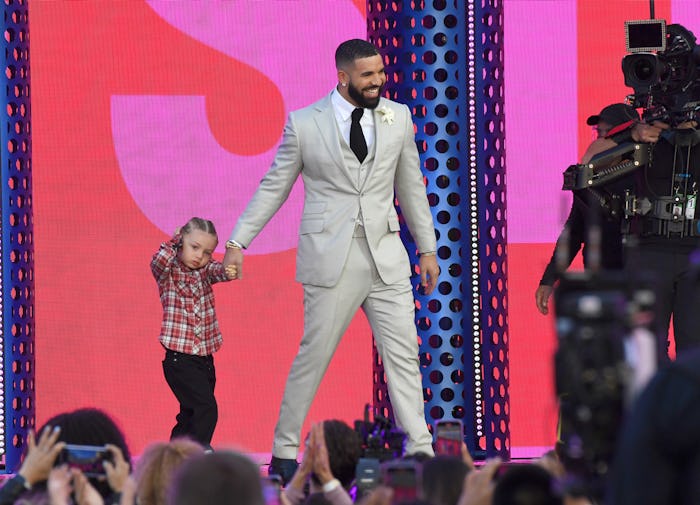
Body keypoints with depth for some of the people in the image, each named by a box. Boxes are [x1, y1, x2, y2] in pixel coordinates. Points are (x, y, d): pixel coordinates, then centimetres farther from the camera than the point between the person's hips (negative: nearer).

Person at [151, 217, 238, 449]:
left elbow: (217, 271, -12)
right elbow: (159, 261, -25)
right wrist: (176, 240, -10)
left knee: (191, 416, 14)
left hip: (205, 358, 6)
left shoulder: (205, 270, 9)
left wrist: (228, 271, -35)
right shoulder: (168, 272, -3)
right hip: (180, 359, -6)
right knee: (206, 408, -18)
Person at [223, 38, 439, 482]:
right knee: (313, 355, 0)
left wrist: (428, 248, 17)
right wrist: (237, 242, 1)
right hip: (331, 258, -3)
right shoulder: (304, 124, -1)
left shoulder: (398, 117, 8)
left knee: (404, 354, -1)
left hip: (386, 256, 3)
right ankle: (285, 452, 12)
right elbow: (274, 188, 5)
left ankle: (420, 451, 1)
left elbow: (411, 186, 16)